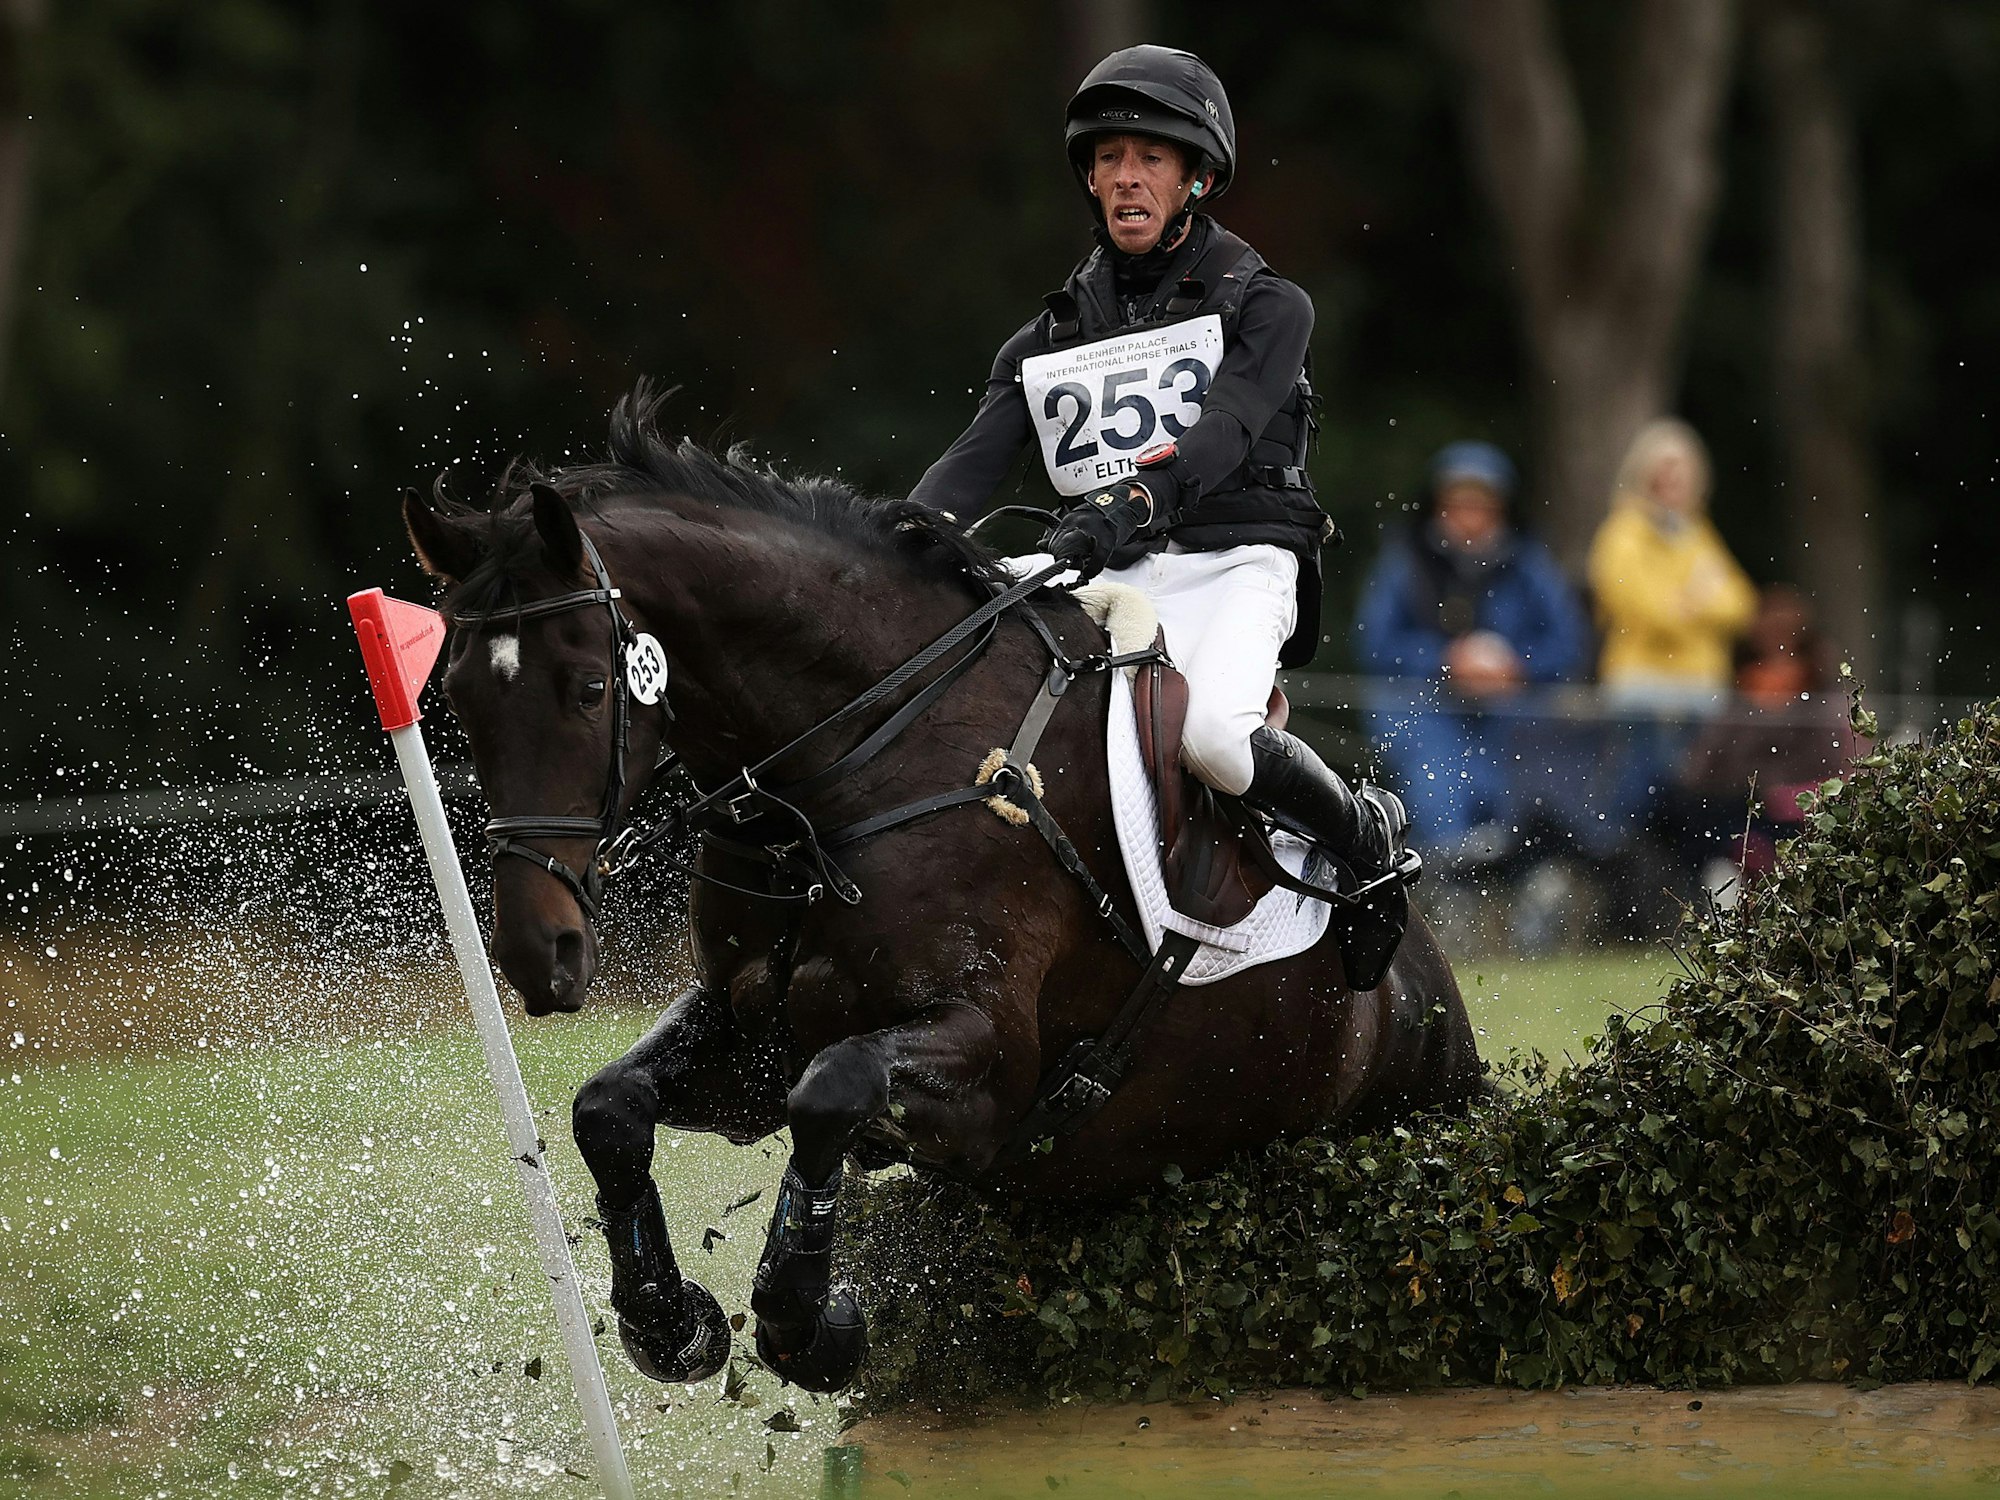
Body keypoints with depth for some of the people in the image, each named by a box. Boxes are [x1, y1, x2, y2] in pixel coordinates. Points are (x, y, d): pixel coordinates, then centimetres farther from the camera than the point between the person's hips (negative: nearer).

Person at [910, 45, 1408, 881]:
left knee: (1213, 736, -31)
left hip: (1231, 563, -4)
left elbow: (1223, 430, -15)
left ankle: (1367, 837, -5)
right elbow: (971, 465, 5)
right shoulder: (1055, 334, 17)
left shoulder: (1264, 308, 4)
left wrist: (1134, 500, -36)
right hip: (1108, 580, 4)